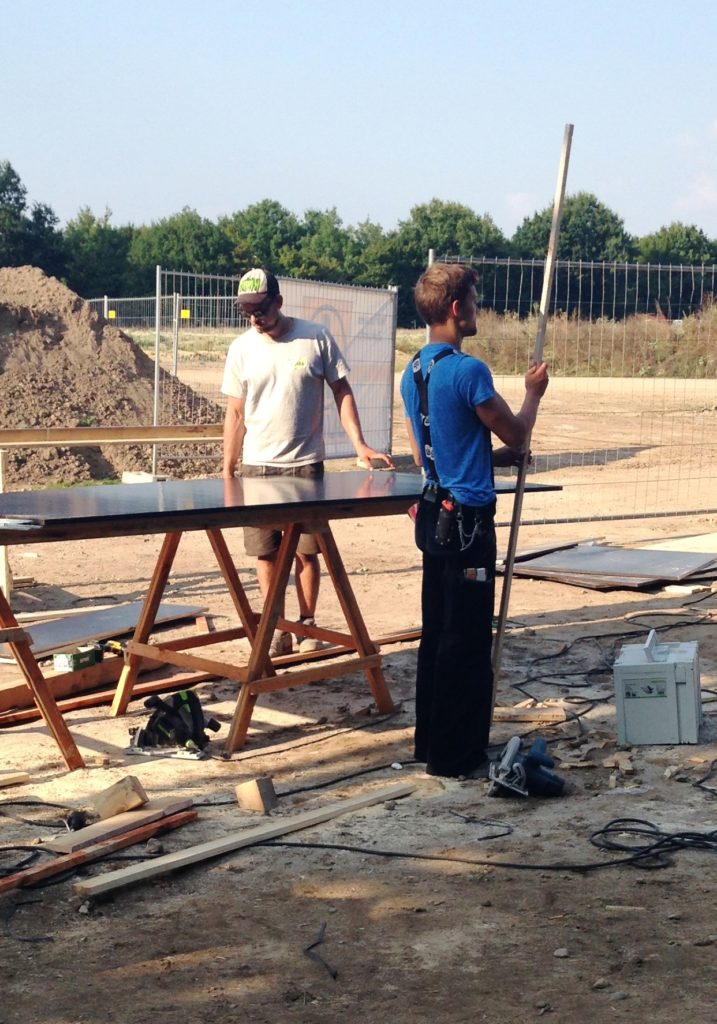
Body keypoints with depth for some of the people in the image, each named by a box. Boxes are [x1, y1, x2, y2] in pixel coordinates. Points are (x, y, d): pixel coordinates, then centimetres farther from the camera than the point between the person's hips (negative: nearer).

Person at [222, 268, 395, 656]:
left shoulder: (316, 338, -3)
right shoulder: (242, 349, 2)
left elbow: (342, 392, 2)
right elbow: (235, 413, 7)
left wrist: (359, 443, -10)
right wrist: (227, 473, 5)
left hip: (305, 464, -2)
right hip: (257, 465, 2)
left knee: (307, 550, 3)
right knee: (265, 552, 2)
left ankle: (307, 625, 18)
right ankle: (277, 631, 12)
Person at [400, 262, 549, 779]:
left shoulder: (414, 373, 10)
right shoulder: (469, 370, -18)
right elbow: (517, 434, -7)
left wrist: (499, 455, 20)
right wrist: (534, 392, 11)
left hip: (434, 515, 9)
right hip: (468, 519, -9)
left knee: (437, 632, 16)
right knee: (468, 639, -1)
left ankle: (431, 741, 25)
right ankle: (457, 756, 7)